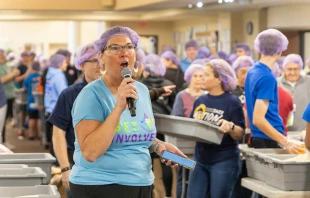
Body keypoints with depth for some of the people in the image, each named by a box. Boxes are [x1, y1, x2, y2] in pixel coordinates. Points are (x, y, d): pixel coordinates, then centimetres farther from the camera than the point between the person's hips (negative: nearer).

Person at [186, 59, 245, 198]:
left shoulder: (232, 102, -8)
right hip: (200, 159, 6)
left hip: (225, 161, -6)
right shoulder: (200, 101, 8)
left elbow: (240, 134, -11)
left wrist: (230, 126, -31)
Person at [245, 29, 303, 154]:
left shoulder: (252, 71, 9)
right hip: (269, 141, -9)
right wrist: (286, 142, -27)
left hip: (256, 138, 9)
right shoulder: (267, 78, -18)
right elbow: (258, 119, -23)